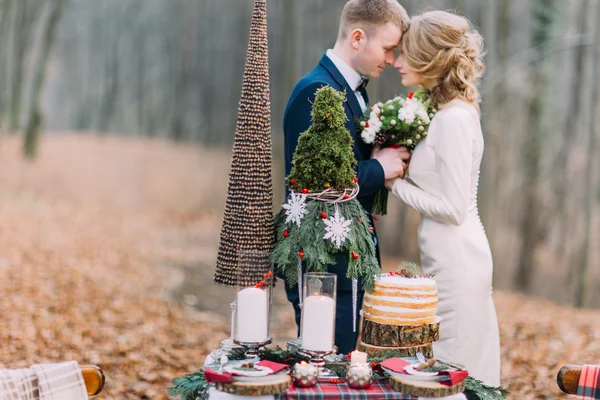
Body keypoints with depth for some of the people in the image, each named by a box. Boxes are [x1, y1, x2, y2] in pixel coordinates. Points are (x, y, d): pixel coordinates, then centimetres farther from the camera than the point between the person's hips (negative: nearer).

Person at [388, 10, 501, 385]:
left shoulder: (453, 119, -18)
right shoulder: (447, 111, 9)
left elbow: (453, 208, -20)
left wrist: (396, 183, -11)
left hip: (456, 261, -9)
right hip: (451, 258, 9)